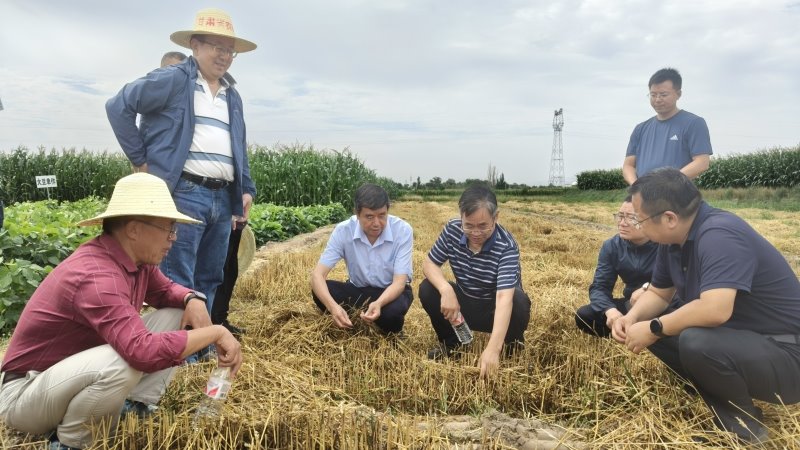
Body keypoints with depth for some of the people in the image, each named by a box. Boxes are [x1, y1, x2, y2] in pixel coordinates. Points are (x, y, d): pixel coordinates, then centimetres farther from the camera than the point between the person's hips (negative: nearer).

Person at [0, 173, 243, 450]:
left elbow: (166, 290, 12)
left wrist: (194, 300, -11)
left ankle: (135, 406, -3)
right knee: (126, 361, -38)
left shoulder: (137, 259, -6)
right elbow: (144, 352, -45)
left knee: (176, 314, -1)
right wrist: (215, 333, -34)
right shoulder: (97, 277, -34)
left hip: (78, 368, 9)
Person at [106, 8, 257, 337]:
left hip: (223, 198, 7)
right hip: (183, 193, -7)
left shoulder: (232, 95, 20)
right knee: (177, 282, -6)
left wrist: (247, 189, 15)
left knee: (209, 279, 13)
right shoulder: (171, 79, -1)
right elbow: (118, 107, -4)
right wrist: (141, 160, -5)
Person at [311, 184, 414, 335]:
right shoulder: (343, 230, -19)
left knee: (391, 312, -37)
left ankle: (392, 338, 0)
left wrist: (379, 303, -48)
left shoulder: (403, 230, -23)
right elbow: (317, 274, -24)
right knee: (320, 291, -26)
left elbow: (399, 281, -26)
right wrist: (333, 306, -44)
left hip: (391, 291, -2)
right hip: (358, 290, 2)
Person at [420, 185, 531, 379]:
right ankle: (450, 343, 7)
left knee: (519, 303, -35)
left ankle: (513, 346, 0)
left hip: (495, 310, -4)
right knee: (427, 289, -19)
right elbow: (429, 263, -8)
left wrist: (493, 349, -52)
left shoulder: (506, 246, -30)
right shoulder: (452, 230, -16)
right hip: (464, 305, 4)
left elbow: (504, 297, -40)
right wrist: (446, 290, -31)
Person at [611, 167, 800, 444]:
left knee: (696, 342, -33)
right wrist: (632, 318, -8)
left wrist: (654, 329, -24)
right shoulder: (674, 238, 0)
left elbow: (714, 310, -40)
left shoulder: (718, 235, -28)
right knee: (653, 330, 0)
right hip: (739, 339, 9)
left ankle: (745, 427, -5)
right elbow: (658, 293, 13)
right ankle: (724, 404, 9)